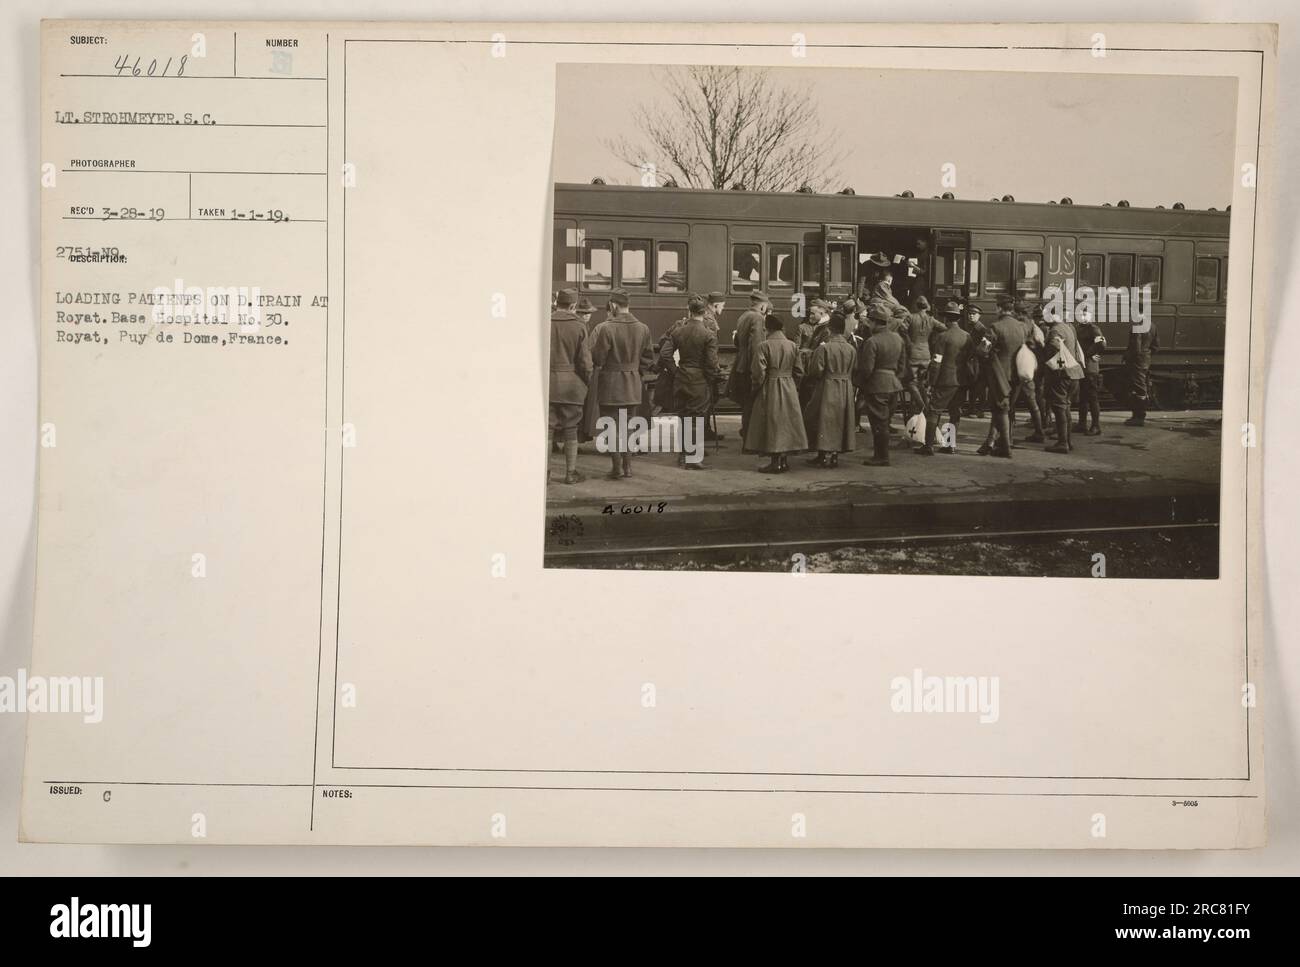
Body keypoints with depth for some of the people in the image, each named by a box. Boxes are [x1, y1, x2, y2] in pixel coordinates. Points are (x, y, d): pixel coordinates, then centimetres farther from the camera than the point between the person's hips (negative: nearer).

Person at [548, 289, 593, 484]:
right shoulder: (579, 327, -7)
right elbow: (585, 361, -7)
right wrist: (587, 381, 8)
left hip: (547, 383, 1)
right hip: (572, 385, -1)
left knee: (547, 428, 6)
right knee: (571, 430, 7)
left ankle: (544, 471, 7)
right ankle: (571, 472, 12)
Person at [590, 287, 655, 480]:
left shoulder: (605, 328, -17)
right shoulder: (643, 328, 0)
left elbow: (597, 358, -12)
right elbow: (648, 358, 7)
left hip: (610, 384, -5)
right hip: (633, 385, 5)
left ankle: (617, 466, 2)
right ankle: (627, 465, 19)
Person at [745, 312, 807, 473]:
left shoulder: (763, 346, -12)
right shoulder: (792, 346, 2)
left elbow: (758, 372, -16)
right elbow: (799, 371, 5)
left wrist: (757, 388, 0)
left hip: (770, 389, -4)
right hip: (789, 391, 4)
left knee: (772, 424, 2)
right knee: (786, 422, 13)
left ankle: (775, 462, 1)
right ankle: (783, 460, 17)